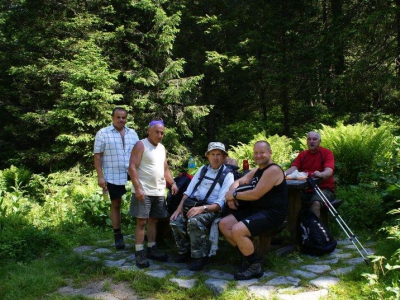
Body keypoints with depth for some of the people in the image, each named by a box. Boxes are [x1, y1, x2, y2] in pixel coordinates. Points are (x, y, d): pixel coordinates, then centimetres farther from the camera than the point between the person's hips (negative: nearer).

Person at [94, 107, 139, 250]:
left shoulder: (133, 133, 11)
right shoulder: (103, 133, -1)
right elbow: (97, 156, -4)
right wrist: (100, 176, -10)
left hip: (133, 174, 3)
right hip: (113, 176, -3)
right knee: (116, 204, 8)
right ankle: (118, 235, 19)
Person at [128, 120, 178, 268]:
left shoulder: (162, 148, 16)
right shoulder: (141, 145, -6)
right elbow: (132, 168, -13)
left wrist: (172, 183, 8)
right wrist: (138, 188, -20)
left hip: (159, 192, 7)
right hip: (143, 191, -7)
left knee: (154, 220, 13)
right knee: (141, 221, -4)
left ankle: (152, 249, 23)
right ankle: (139, 253, 4)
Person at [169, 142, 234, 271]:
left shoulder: (227, 175, -2)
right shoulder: (202, 169, 14)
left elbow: (221, 203, -11)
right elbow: (188, 191, 12)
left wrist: (202, 208, -25)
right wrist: (179, 208, -3)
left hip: (212, 209, -5)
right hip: (193, 205, 5)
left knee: (194, 221, -34)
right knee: (175, 221, -19)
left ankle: (200, 257, -17)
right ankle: (185, 251, 4)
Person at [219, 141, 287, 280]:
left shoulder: (273, 170, -14)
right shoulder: (256, 171, 17)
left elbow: (255, 194, -21)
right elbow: (237, 183, 14)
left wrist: (234, 195, -9)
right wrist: (231, 195, -8)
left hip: (272, 213, -10)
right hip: (256, 209, 10)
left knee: (237, 230, -28)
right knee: (223, 224, 1)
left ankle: (255, 266, -10)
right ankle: (247, 255, 10)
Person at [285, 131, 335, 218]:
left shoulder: (327, 153, -1)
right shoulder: (302, 154, 14)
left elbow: (329, 171, -17)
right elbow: (293, 168, 2)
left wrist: (321, 174, -41)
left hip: (324, 189, -4)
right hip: (305, 189, 4)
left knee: (316, 203, -35)